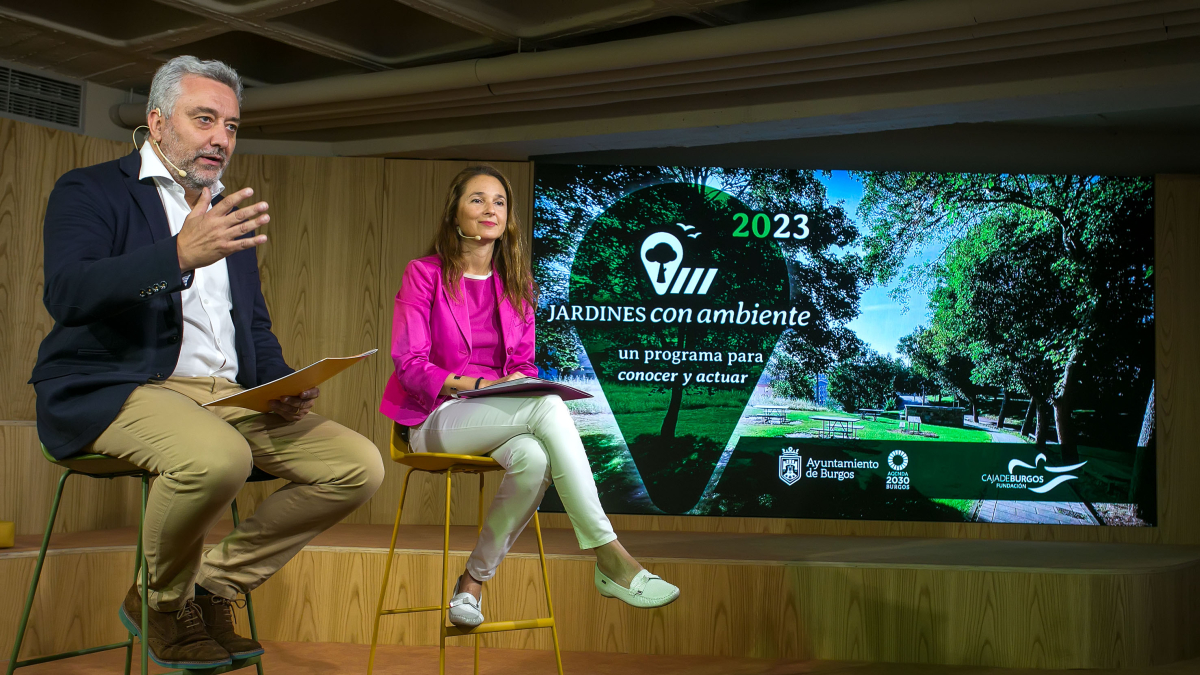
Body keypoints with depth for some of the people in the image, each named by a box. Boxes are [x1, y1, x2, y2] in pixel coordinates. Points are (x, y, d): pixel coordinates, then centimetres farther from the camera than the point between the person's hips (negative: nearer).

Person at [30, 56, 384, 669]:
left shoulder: (230, 216, 23)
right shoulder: (90, 192, 3)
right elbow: (65, 293, -17)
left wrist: (281, 387, 1)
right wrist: (180, 255, -30)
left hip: (229, 397, 7)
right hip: (115, 391, -6)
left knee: (359, 465, -10)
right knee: (217, 455, -38)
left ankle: (211, 586, 3)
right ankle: (163, 601, -5)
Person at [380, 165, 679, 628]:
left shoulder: (515, 282, 15)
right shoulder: (424, 274, 1)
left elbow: (524, 364, 15)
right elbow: (410, 365, -7)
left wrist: (520, 379, -10)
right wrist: (479, 385, -20)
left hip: (498, 420, 4)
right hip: (435, 419, -4)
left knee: (534, 457, -34)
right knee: (548, 407, -32)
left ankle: (473, 581, -15)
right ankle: (610, 559, -33)